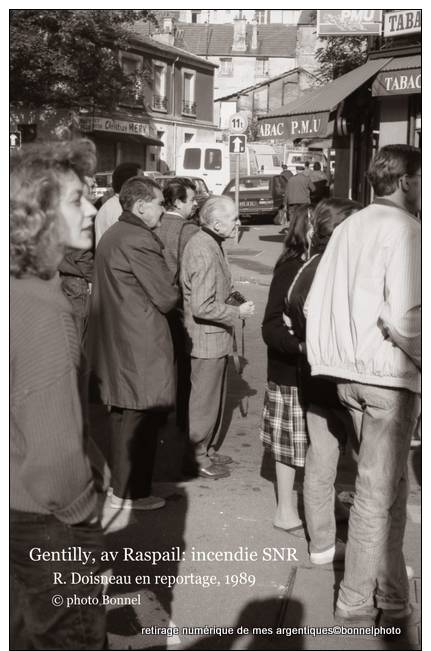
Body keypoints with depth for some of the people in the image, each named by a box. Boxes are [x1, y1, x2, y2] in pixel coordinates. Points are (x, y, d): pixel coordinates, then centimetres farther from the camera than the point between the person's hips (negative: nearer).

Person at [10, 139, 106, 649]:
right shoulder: (44, 309, -26)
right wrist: (80, 516, -11)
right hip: (45, 520, -8)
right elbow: (54, 450, -28)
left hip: (20, 510, 8)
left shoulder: (21, 292, 0)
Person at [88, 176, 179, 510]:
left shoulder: (112, 235, 13)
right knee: (141, 418, 1)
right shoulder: (138, 241, -19)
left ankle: (122, 483, 31)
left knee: (124, 415, 19)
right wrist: (172, 285, 5)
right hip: (140, 344, -10)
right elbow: (167, 297, -16)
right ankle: (131, 492, 10)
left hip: (115, 341, 10)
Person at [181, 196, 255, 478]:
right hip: (207, 338, -10)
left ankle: (207, 448, 32)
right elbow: (202, 308, -27)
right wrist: (237, 312, -17)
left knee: (215, 395, 20)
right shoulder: (204, 252, -25)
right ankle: (197, 455, 17)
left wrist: (230, 298, 12)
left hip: (216, 338, 10)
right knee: (205, 398, 3)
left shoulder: (208, 243, 7)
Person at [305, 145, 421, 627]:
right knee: (378, 491, 3)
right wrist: (420, 357, -7)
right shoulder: (404, 228, -12)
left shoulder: (349, 226, 10)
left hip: (348, 373, 8)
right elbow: (404, 315, -23)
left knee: (389, 483, 19)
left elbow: (314, 304, 8)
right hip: (388, 373, -8)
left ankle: (391, 597, 31)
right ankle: (356, 605, 14)